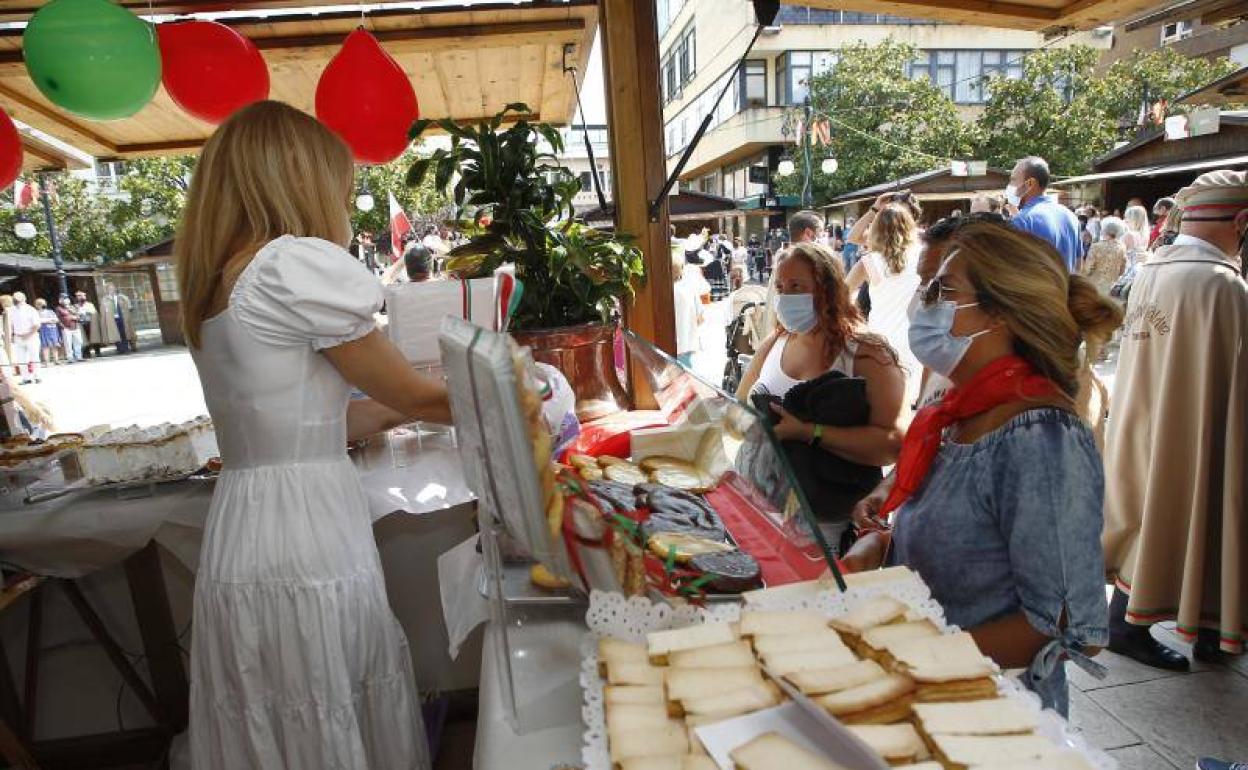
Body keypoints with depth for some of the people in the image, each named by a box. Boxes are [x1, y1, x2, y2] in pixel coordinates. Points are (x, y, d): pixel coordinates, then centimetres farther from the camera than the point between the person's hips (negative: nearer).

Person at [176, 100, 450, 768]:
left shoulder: (211, 285, 13)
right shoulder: (297, 264, -14)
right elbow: (411, 395, -6)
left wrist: (404, 410, 22)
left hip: (237, 536, 8)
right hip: (306, 545, -8)